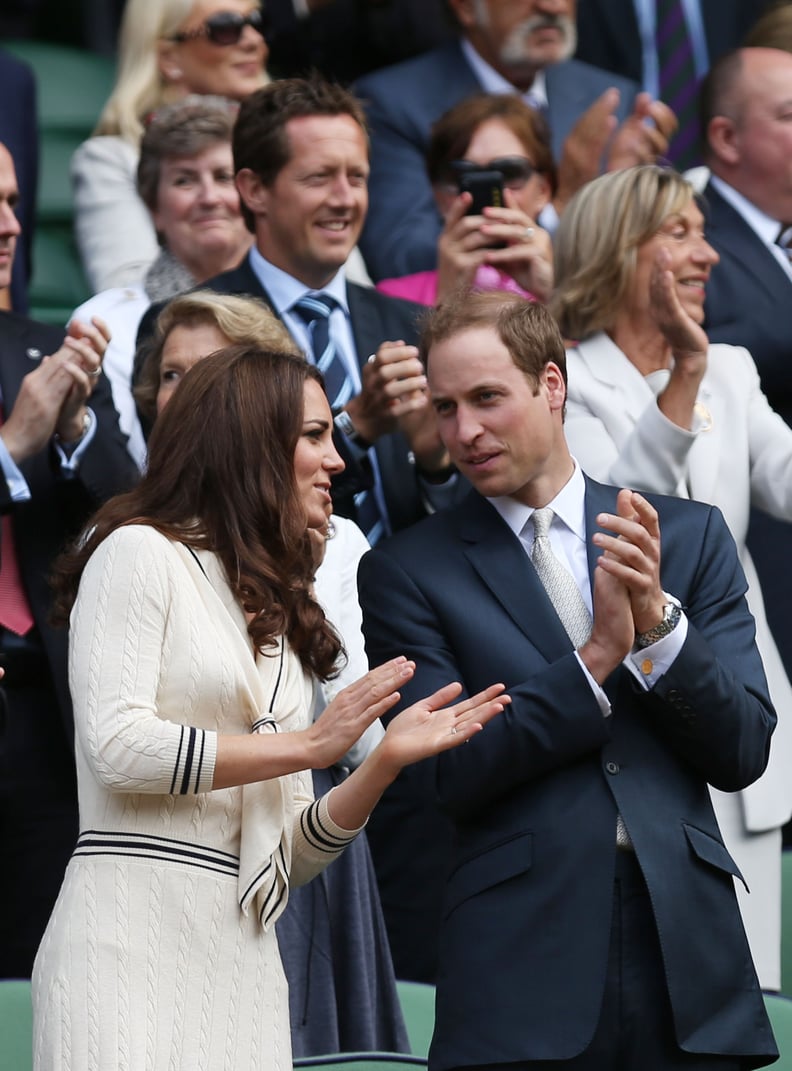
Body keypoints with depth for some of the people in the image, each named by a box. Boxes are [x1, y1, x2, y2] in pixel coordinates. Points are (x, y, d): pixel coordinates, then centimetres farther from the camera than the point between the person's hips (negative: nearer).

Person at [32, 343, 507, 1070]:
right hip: (136, 943, -6)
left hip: (243, 958, 7)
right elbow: (115, 745, -13)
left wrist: (386, 761, 0)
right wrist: (309, 745, -7)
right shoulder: (139, 553, 1)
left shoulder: (280, 616, 21)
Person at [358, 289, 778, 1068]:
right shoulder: (406, 572, 3)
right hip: (520, 966, -2)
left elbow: (743, 753, 6)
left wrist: (658, 619, -9)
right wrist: (598, 658, -12)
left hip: (686, 946, 2)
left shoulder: (691, 536, 10)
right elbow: (437, 779, -7)